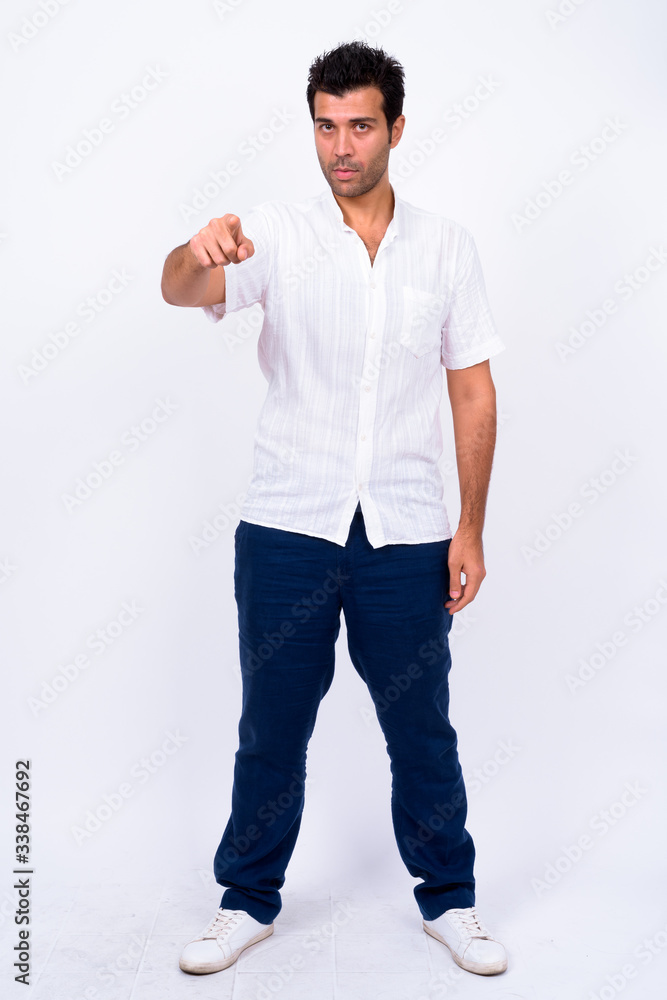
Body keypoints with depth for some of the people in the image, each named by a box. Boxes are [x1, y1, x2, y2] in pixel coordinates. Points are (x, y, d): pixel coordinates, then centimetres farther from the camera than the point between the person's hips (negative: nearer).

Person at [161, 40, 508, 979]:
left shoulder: (446, 245, 4)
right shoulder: (276, 233, -1)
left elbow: (474, 390, 5)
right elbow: (182, 290, -20)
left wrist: (472, 526, 0)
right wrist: (198, 251, -44)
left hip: (408, 536, 1)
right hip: (287, 527, 0)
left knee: (421, 727, 12)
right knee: (272, 726, 11)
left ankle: (449, 899, 32)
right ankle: (249, 901, 31)